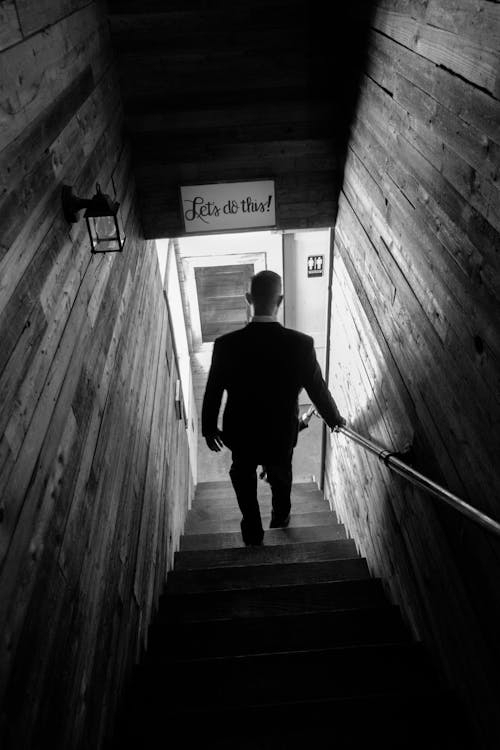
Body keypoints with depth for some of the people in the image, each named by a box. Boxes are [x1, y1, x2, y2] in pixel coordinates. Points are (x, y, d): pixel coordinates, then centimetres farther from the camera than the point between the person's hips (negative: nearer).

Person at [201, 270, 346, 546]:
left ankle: (252, 531, 46)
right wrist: (334, 418, 11)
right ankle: (280, 518, 58)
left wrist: (209, 428, 8)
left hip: (240, 436, 0)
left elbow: (212, 393, -11)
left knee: (243, 476, 31)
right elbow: (317, 389, -10)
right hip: (282, 437, 1)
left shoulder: (226, 345, -24)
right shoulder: (301, 344, -24)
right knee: (281, 476, 31)